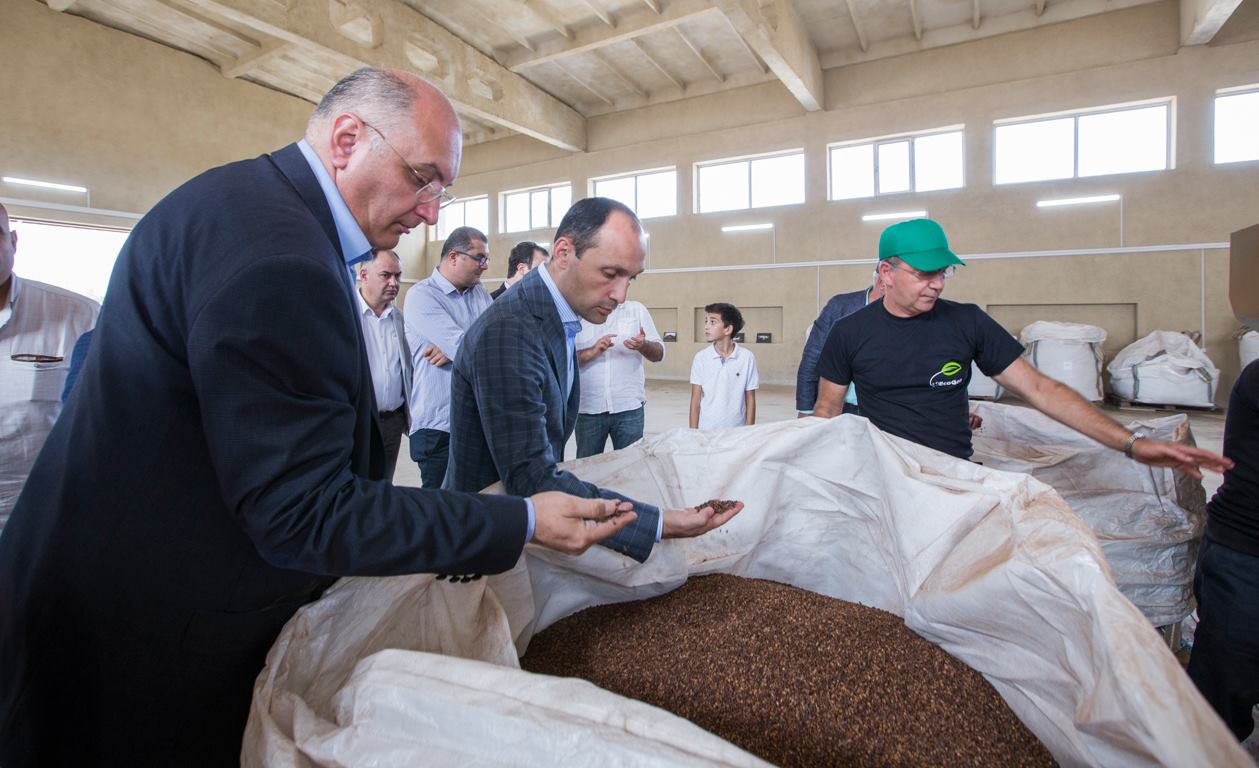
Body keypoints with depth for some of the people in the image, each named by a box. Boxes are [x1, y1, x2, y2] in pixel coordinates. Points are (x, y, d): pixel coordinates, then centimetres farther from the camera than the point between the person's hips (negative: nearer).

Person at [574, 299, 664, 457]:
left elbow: (659, 354, 6)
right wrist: (591, 352, -17)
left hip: (629, 407, 1)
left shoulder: (636, 309, 8)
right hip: (588, 409, 0)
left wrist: (643, 345, -16)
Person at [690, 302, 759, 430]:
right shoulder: (701, 358, -2)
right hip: (706, 431, 1)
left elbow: (750, 400, 2)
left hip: (737, 431, 0)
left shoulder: (747, 358, -4)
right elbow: (695, 400, 2)